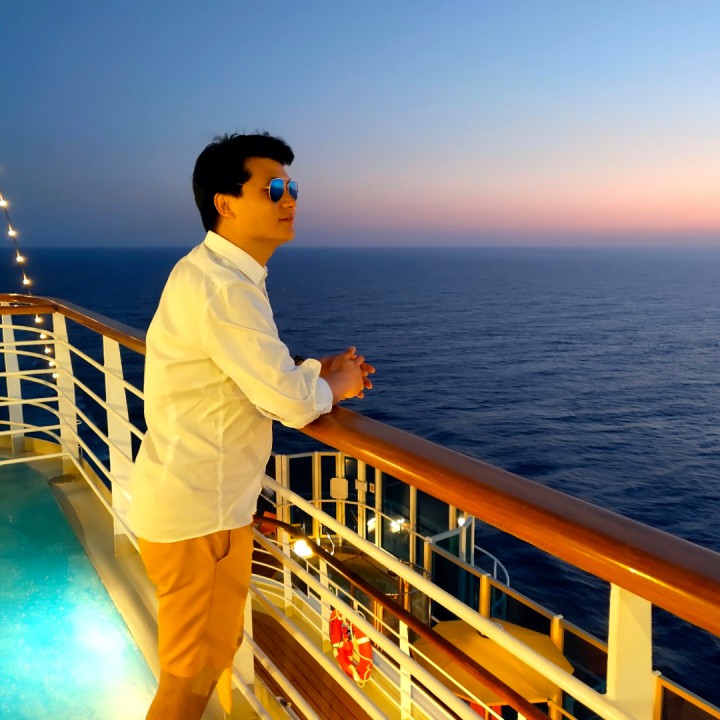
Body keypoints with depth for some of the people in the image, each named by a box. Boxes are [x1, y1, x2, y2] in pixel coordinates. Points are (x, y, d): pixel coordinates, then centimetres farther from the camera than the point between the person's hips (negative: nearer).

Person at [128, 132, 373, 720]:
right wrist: (333, 386, -3)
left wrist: (317, 371, 2)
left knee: (216, 649, 25)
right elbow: (291, 404, -25)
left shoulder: (211, 273, 8)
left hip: (193, 497, 10)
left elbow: (258, 374, 17)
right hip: (199, 511, -10)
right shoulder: (225, 288, -25)